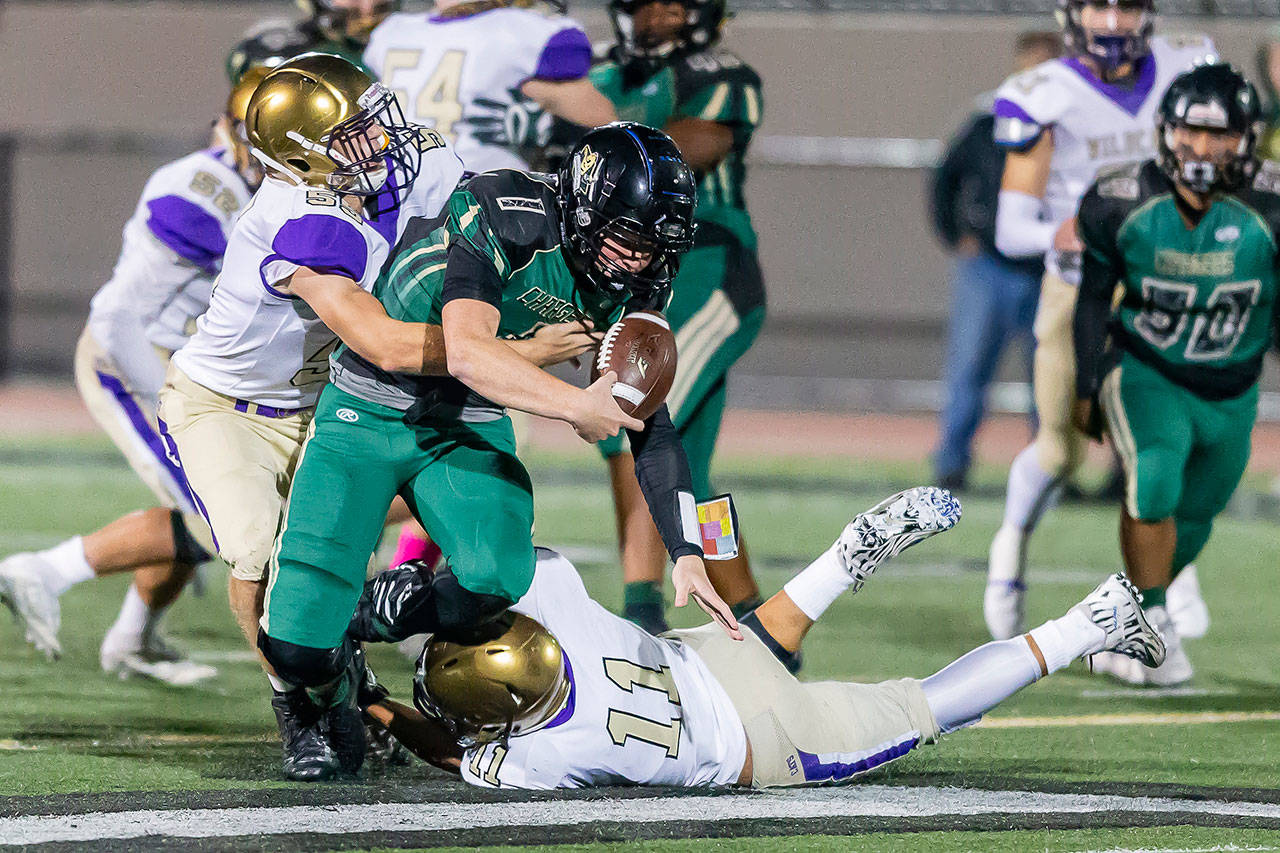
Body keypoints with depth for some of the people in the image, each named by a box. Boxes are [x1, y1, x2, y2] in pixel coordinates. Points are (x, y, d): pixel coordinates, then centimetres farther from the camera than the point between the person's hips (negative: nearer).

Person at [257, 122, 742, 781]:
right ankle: (328, 701, 23)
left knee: (497, 575, -29)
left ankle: (389, 616, 5)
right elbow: (467, 353, -36)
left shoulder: (627, 288, -4)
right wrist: (577, 406, -33)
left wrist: (689, 554, -1)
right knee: (297, 645, -16)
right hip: (368, 412, -5)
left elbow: (651, 430, 4)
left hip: (468, 429, 5)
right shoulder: (507, 216, -25)